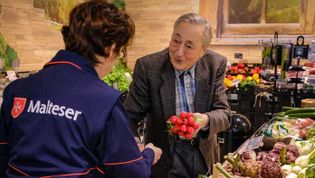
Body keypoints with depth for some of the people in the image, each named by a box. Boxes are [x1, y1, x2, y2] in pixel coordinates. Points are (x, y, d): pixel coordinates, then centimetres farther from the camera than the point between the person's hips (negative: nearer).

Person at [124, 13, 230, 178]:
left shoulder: (216, 64, -11)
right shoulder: (147, 67, -19)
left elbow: (223, 113, -10)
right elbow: (130, 116, -16)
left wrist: (205, 120, -32)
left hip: (204, 156, 3)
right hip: (164, 160, -2)